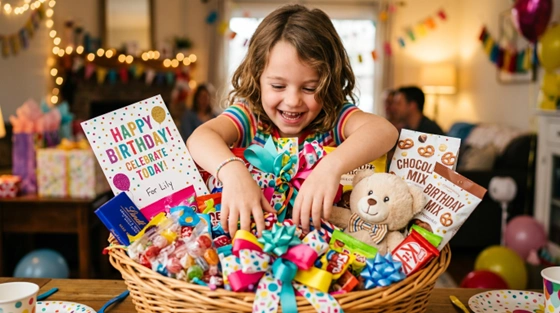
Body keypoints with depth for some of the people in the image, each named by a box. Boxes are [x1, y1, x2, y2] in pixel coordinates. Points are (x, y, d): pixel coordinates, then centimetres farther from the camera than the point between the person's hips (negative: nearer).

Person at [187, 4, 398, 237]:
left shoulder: (334, 117, -8)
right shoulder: (248, 116, -8)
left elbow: (384, 130, -25)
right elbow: (200, 138, -24)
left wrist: (332, 165, -42)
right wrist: (232, 171, -44)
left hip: (322, 232, 0)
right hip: (254, 228, 1)